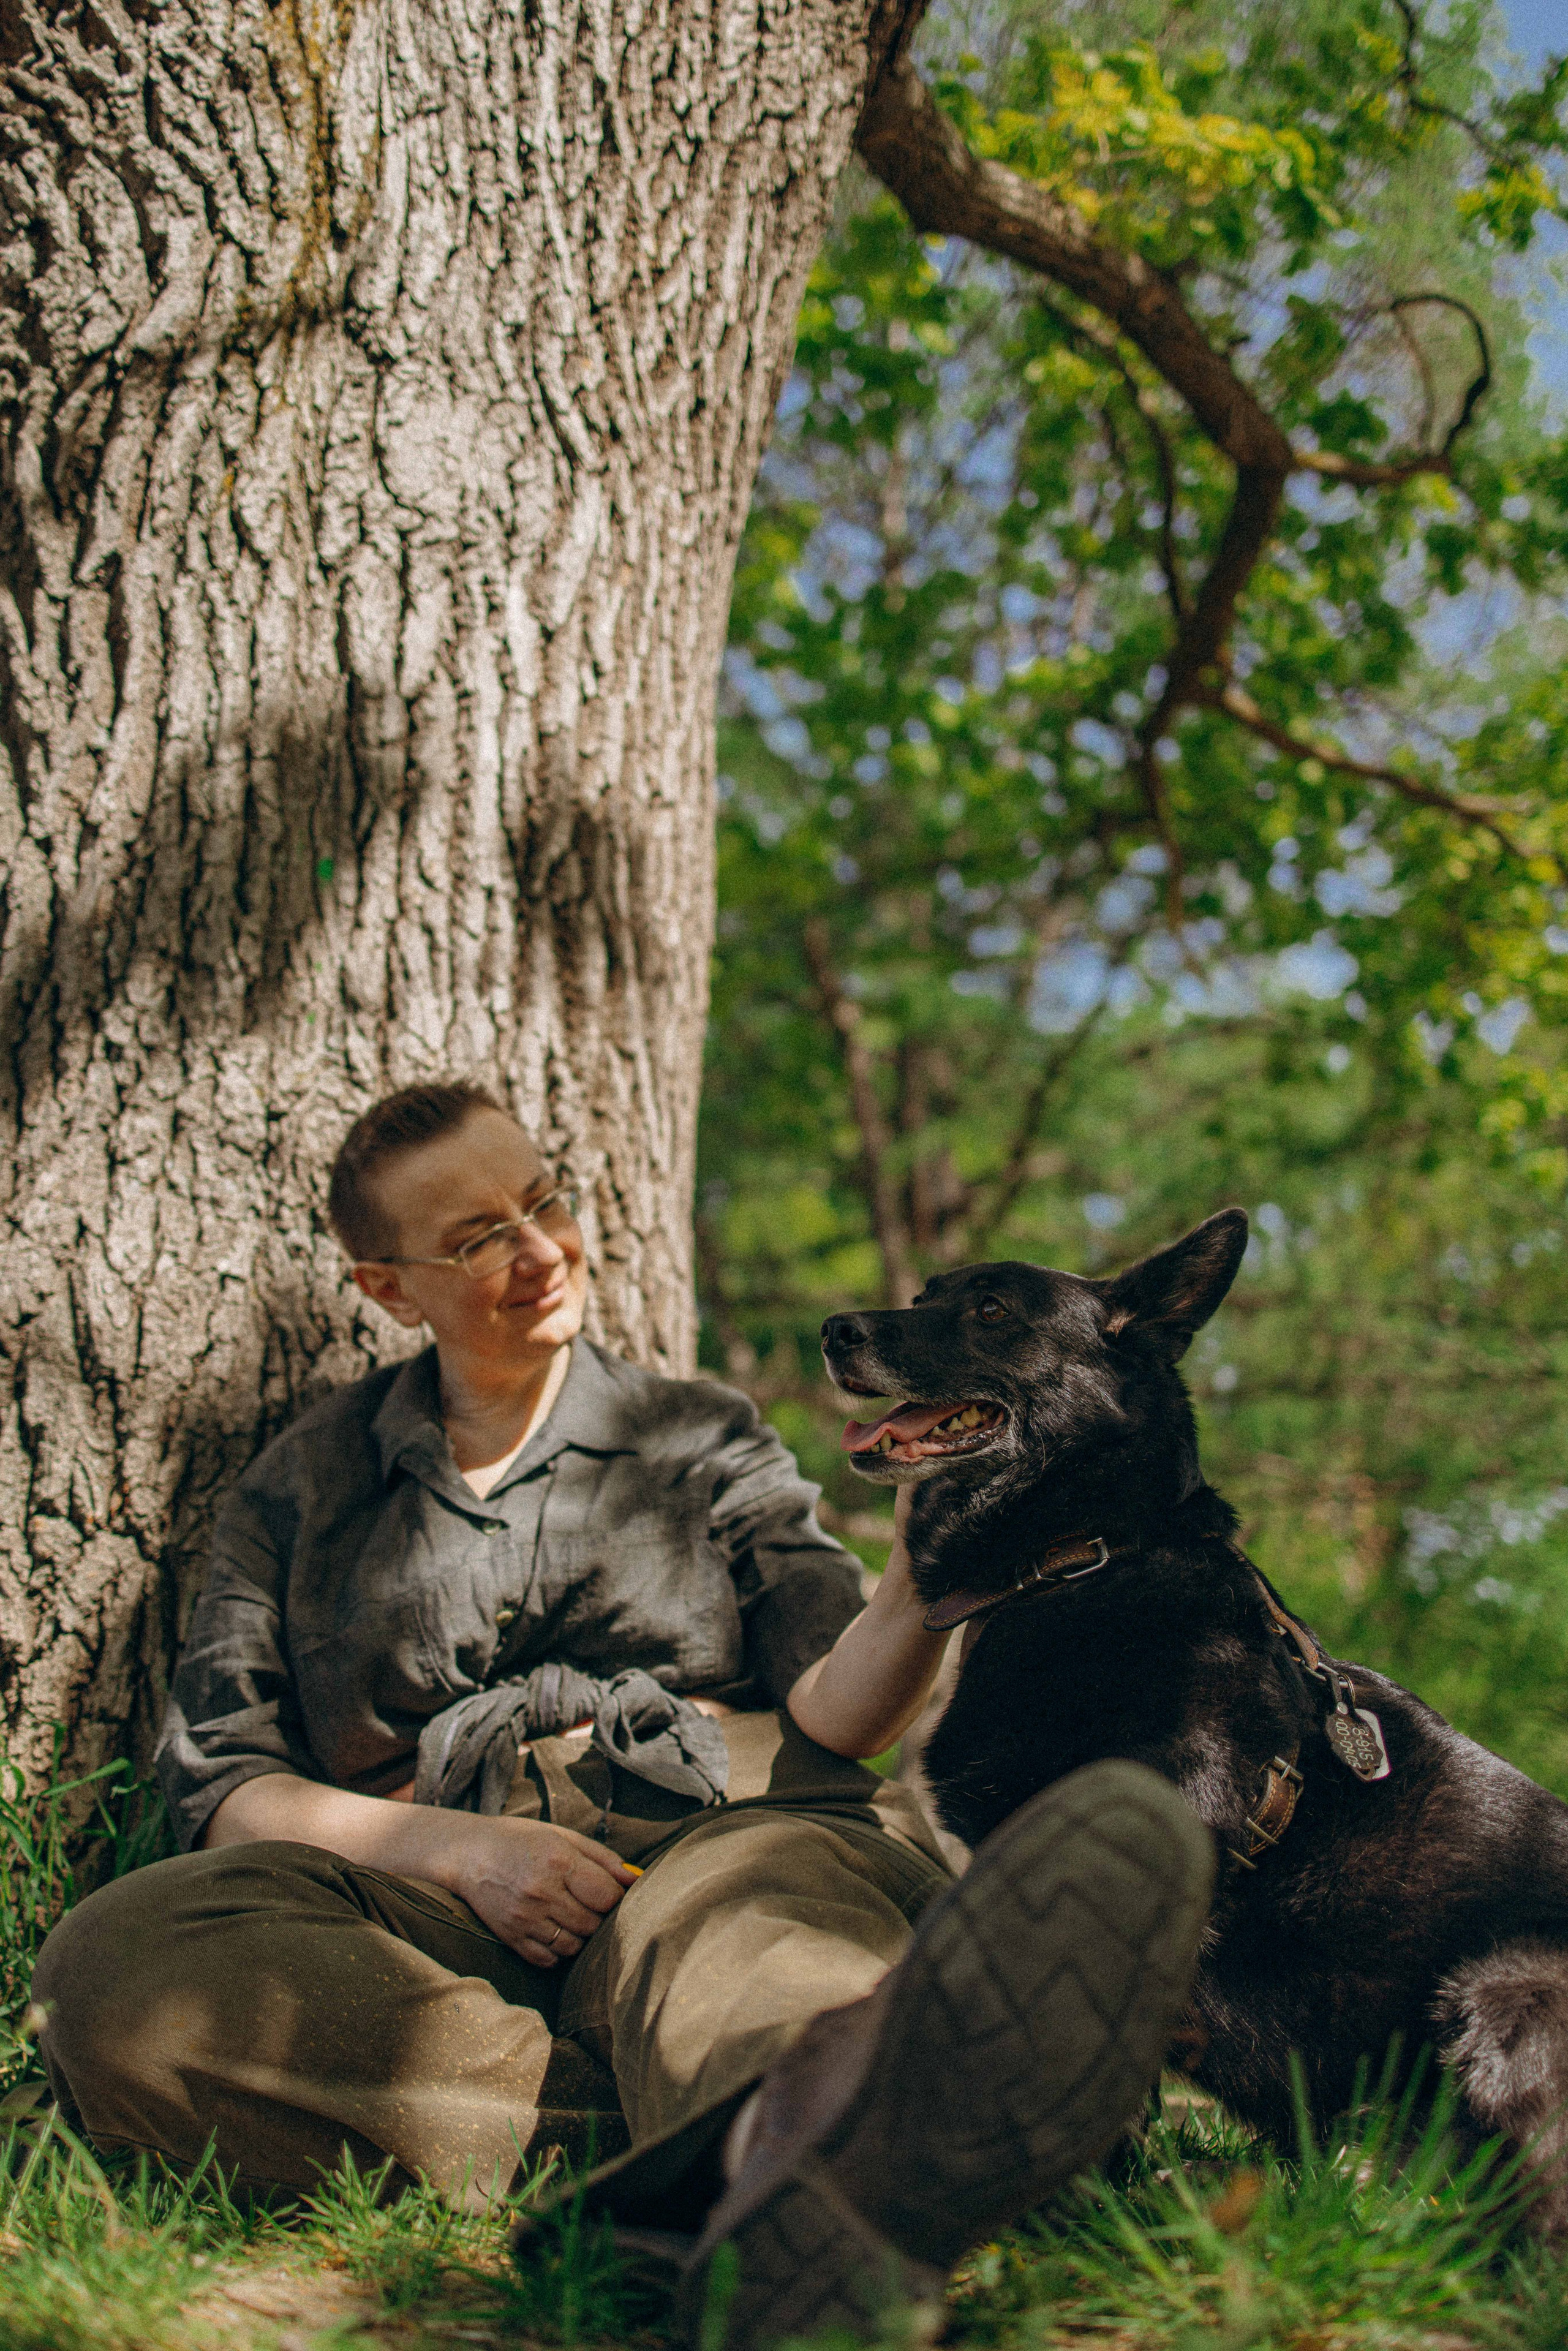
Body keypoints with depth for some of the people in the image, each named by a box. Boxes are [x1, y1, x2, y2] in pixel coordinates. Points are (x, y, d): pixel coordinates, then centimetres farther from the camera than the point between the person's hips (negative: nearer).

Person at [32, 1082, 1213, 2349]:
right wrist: (459, 1848, -6)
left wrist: (921, 1586, -17)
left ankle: (774, 2149, -76)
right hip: (432, 1902, 1)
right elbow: (222, 1789, 13)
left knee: (756, 1902, -39)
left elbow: (832, 1713, 7)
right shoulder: (304, 1486, 23)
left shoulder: (703, 1438, 22)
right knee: (113, 1969, -33)